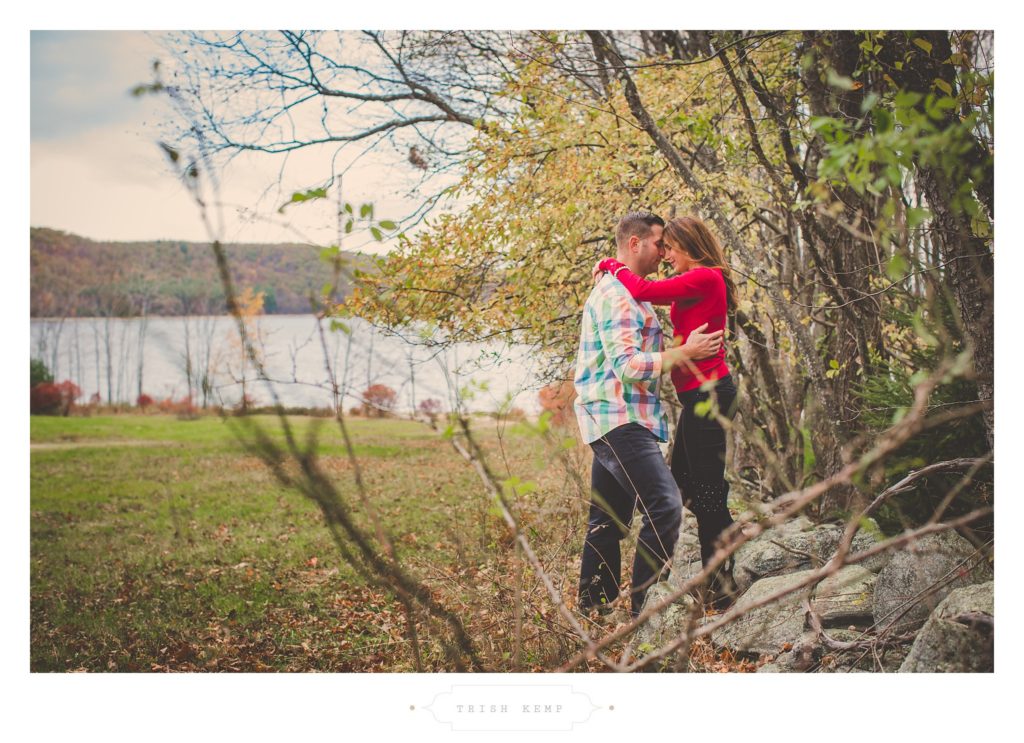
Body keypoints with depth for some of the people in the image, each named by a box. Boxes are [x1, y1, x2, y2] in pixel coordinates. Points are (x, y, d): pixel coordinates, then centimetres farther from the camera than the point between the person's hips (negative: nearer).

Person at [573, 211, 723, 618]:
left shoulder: (623, 292, 21)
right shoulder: (617, 295, -13)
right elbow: (626, 366, -21)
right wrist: (685, 353, -15)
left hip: (613, 420, 11)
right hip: (619, 419, -11)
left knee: (609, 519, 12)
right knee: (665, 506, -17)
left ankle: (595, 609, 17)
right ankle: (644, 608, -14)